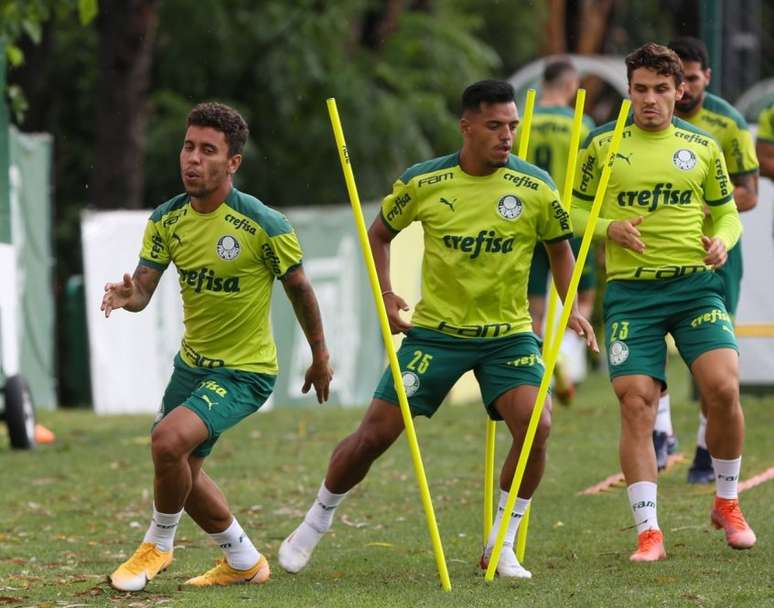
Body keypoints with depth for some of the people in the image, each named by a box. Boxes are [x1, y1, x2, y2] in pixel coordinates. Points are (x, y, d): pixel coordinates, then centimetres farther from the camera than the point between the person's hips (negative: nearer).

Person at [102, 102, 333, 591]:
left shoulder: (264, 225, -21)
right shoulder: (166, 220, -5)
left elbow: (300, 289, -7)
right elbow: (143, 288, -7)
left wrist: (320, 358, 4)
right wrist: (127, 296, -32)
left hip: (245, 371, -7)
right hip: (193, 362, 7)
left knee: (169, 440, -27)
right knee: (182, 469, 17)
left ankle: (158, 544, -2)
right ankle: (243, 561, 39)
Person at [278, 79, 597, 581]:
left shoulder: (534, 187, -8)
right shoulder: (422, 182, -7)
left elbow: (560, 247, 8)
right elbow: (380, 234, 11)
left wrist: (571, 308, -5)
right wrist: (384, 294, -2)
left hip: (509, 333, 0)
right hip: (435, 330, 0)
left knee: (536, 427, -22)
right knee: (374, 435, -3)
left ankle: (501, 546, -4)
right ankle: (315, 524, 22)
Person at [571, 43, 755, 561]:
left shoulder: (703, 147, 8)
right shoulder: (602, 146, 5)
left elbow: (727, 210, 16)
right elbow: (576, 212, 10)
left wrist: (724, 240, -6)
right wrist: (610, 228, -10)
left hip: (696, 285, 1)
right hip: (632, 291, -1)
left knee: (723, 387, -16)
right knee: (636, 403, -9)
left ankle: (728, 503, 8)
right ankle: (648, 531, -4)